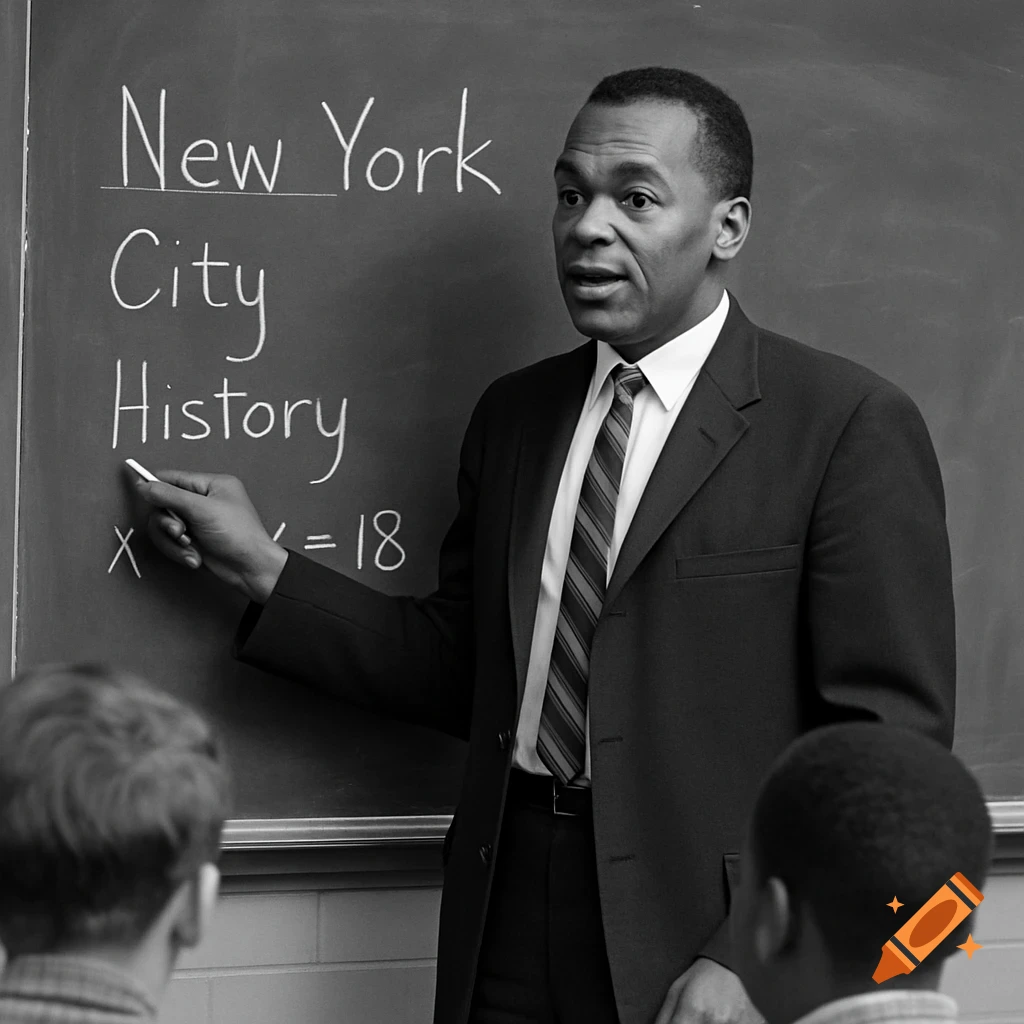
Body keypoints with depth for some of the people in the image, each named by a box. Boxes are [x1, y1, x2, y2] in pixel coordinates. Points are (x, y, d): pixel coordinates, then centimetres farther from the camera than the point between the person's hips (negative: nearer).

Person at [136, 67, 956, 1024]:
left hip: (703, 934, -5)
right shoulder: (513, 414, 12)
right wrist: (263, 571, 6)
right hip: (509, 937, 5)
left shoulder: (851, 425, -7)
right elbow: (469, 672, 12)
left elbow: (891, 734, -11)